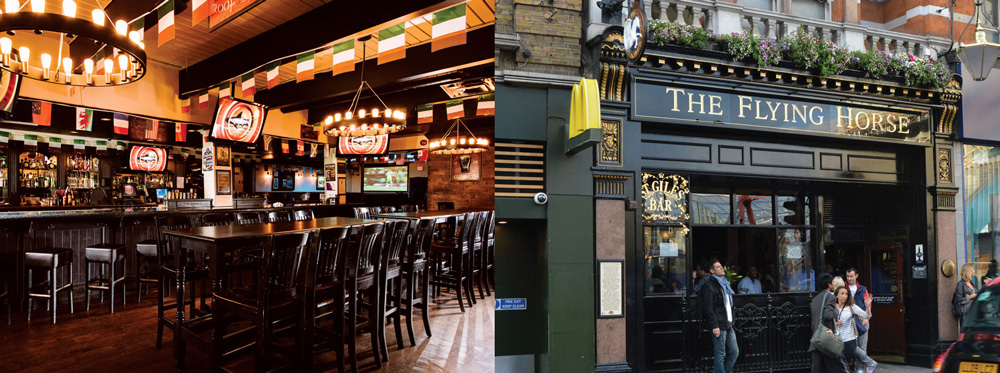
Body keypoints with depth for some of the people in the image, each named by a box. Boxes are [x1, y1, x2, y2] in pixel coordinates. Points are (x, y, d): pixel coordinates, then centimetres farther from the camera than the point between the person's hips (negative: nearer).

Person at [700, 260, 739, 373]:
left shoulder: (724, 284, 20)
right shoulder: (709, 286, -9)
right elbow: (708, 308, -15)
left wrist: (730, 321, 20)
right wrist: (715, 326, -20)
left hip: (728, 325, 9)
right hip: (719, 326, -9)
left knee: (734, 352, 9)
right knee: (720, 355, -3)